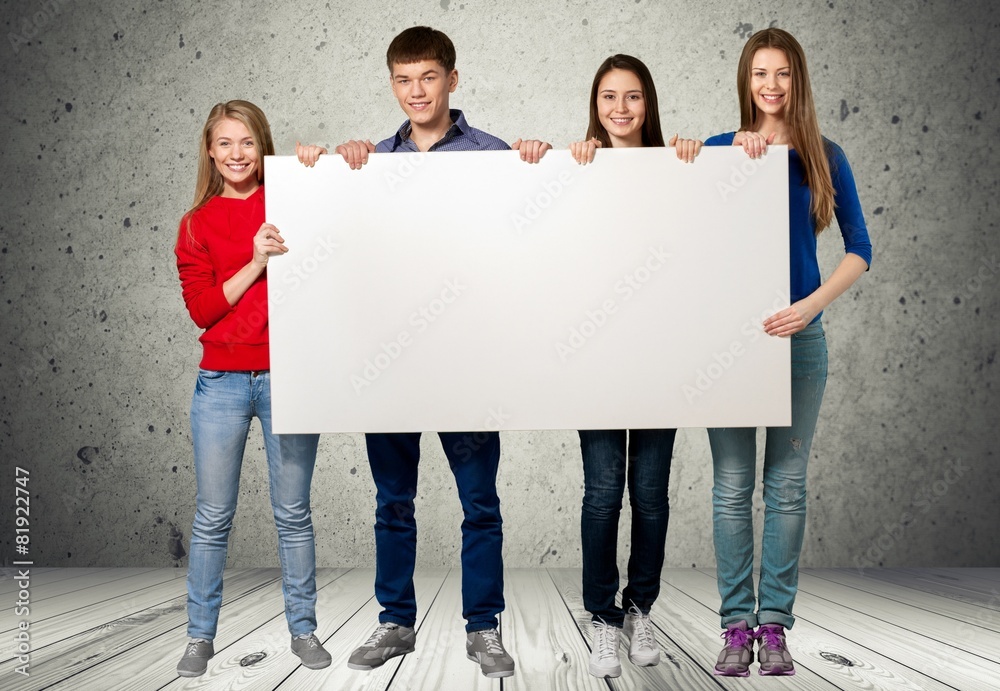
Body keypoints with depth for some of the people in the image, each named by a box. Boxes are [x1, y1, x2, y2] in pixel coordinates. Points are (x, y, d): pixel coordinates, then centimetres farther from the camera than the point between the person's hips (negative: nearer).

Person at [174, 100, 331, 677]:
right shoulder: (197, 224, 6)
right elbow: (201, 308, -3)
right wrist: (256, 263, -14)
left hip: (287, 375, -1)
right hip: (222, 382, 1)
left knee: (293, 513, 7)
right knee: (213, 516, 7)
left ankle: (303, 629, 21)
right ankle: (201, 635, 21)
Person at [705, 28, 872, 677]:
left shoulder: (824, 156, 5)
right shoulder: (720, 149, 5)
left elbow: (860, 248, 1)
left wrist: (814, 304, -14)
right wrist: (738, 155, -18)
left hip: (798, 333, 1)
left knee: (787, 483, 5)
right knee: (733, 484, 2)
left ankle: (774, 623, 16)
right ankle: (737, 624, 13)